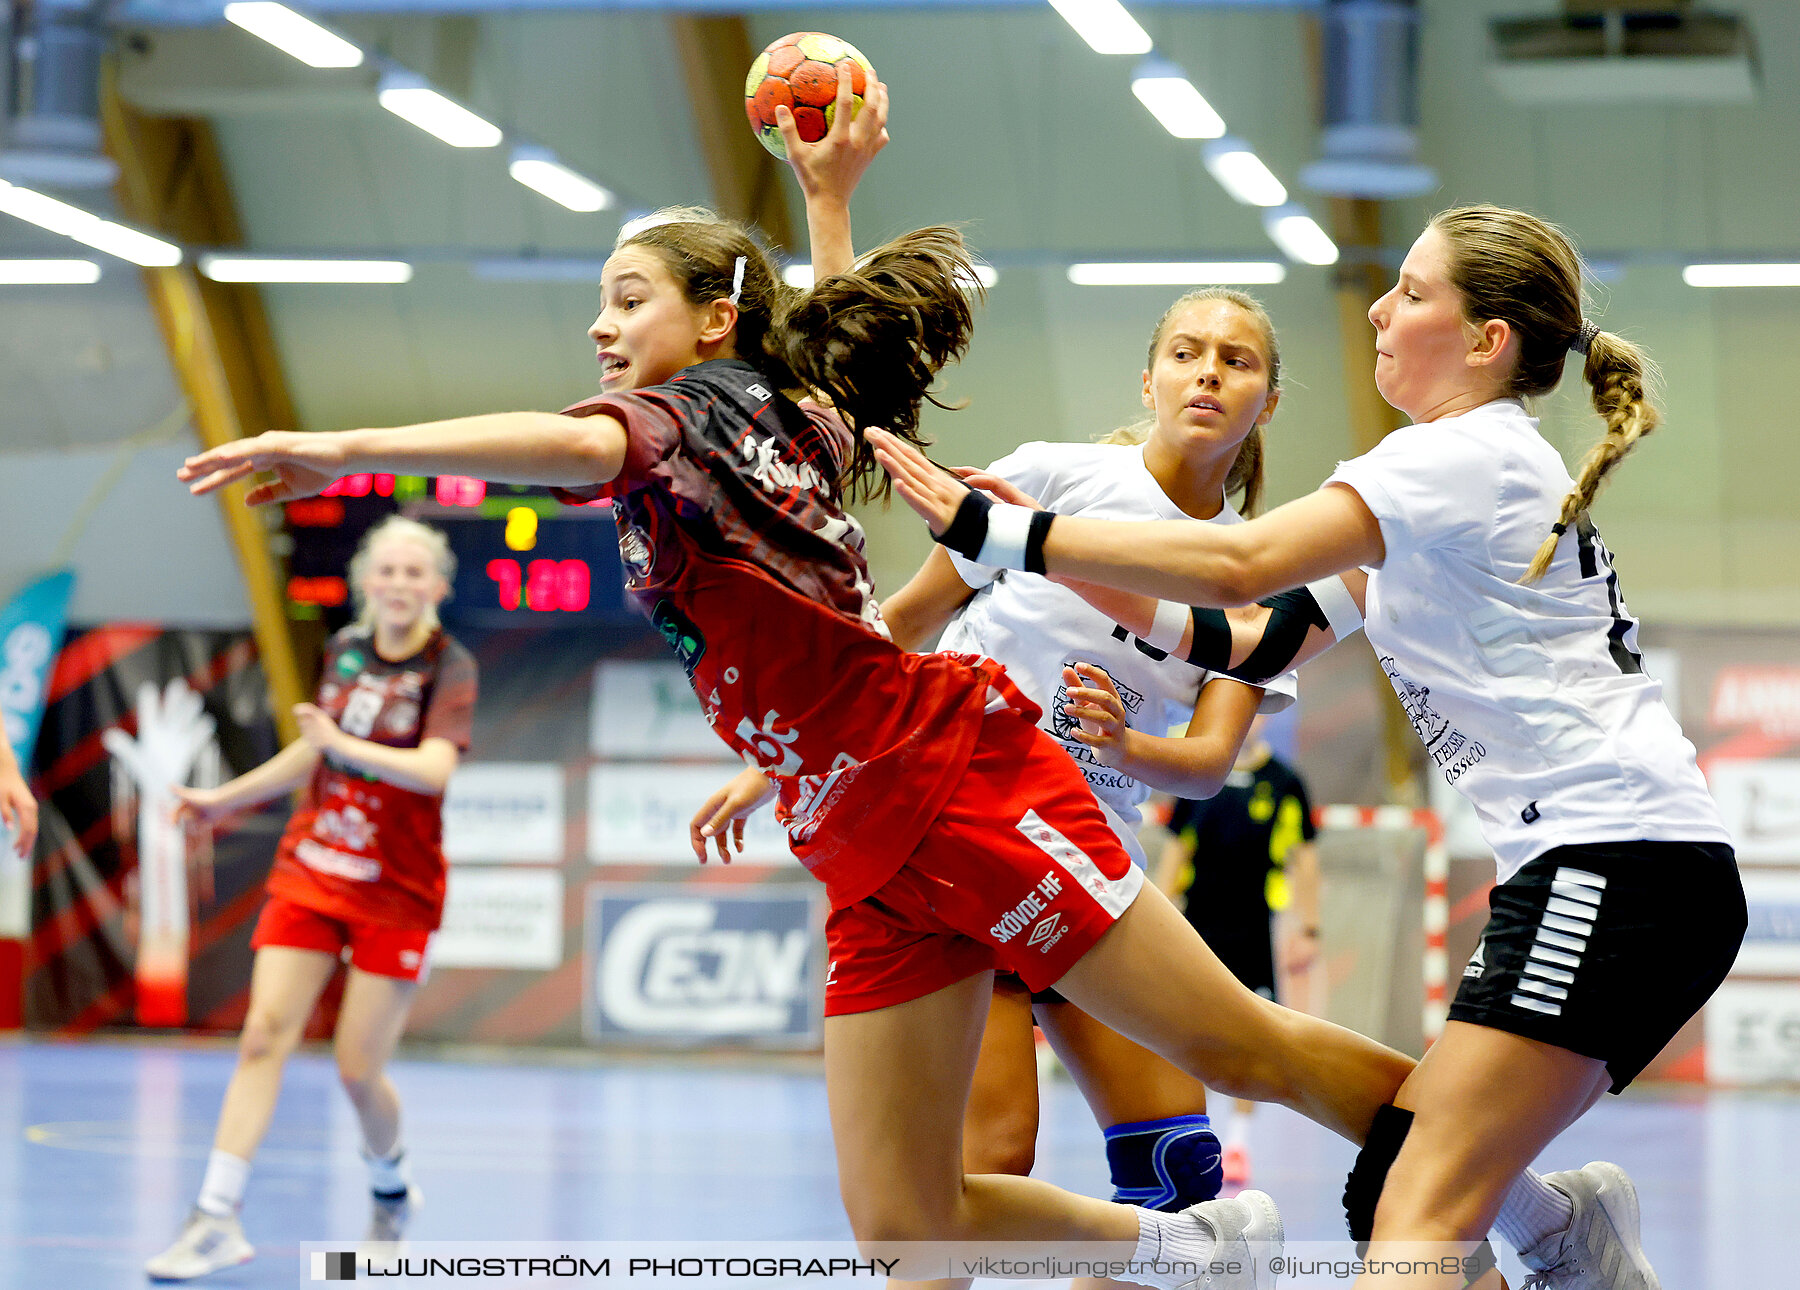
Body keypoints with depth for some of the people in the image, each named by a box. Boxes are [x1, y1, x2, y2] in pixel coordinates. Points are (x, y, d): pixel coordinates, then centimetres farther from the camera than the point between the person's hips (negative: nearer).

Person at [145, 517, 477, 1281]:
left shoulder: (450, 670, -10)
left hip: (396, 894, -4)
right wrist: (226, 799, 27)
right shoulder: (345, 650, 5)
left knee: (358, 1069, -4)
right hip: (309, 873, 4)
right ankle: (218, 1218, -12)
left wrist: (344, 742, -41)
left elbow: (435, 770, -28)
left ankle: (389, 1183, 28)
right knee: (264, 1033, -10)